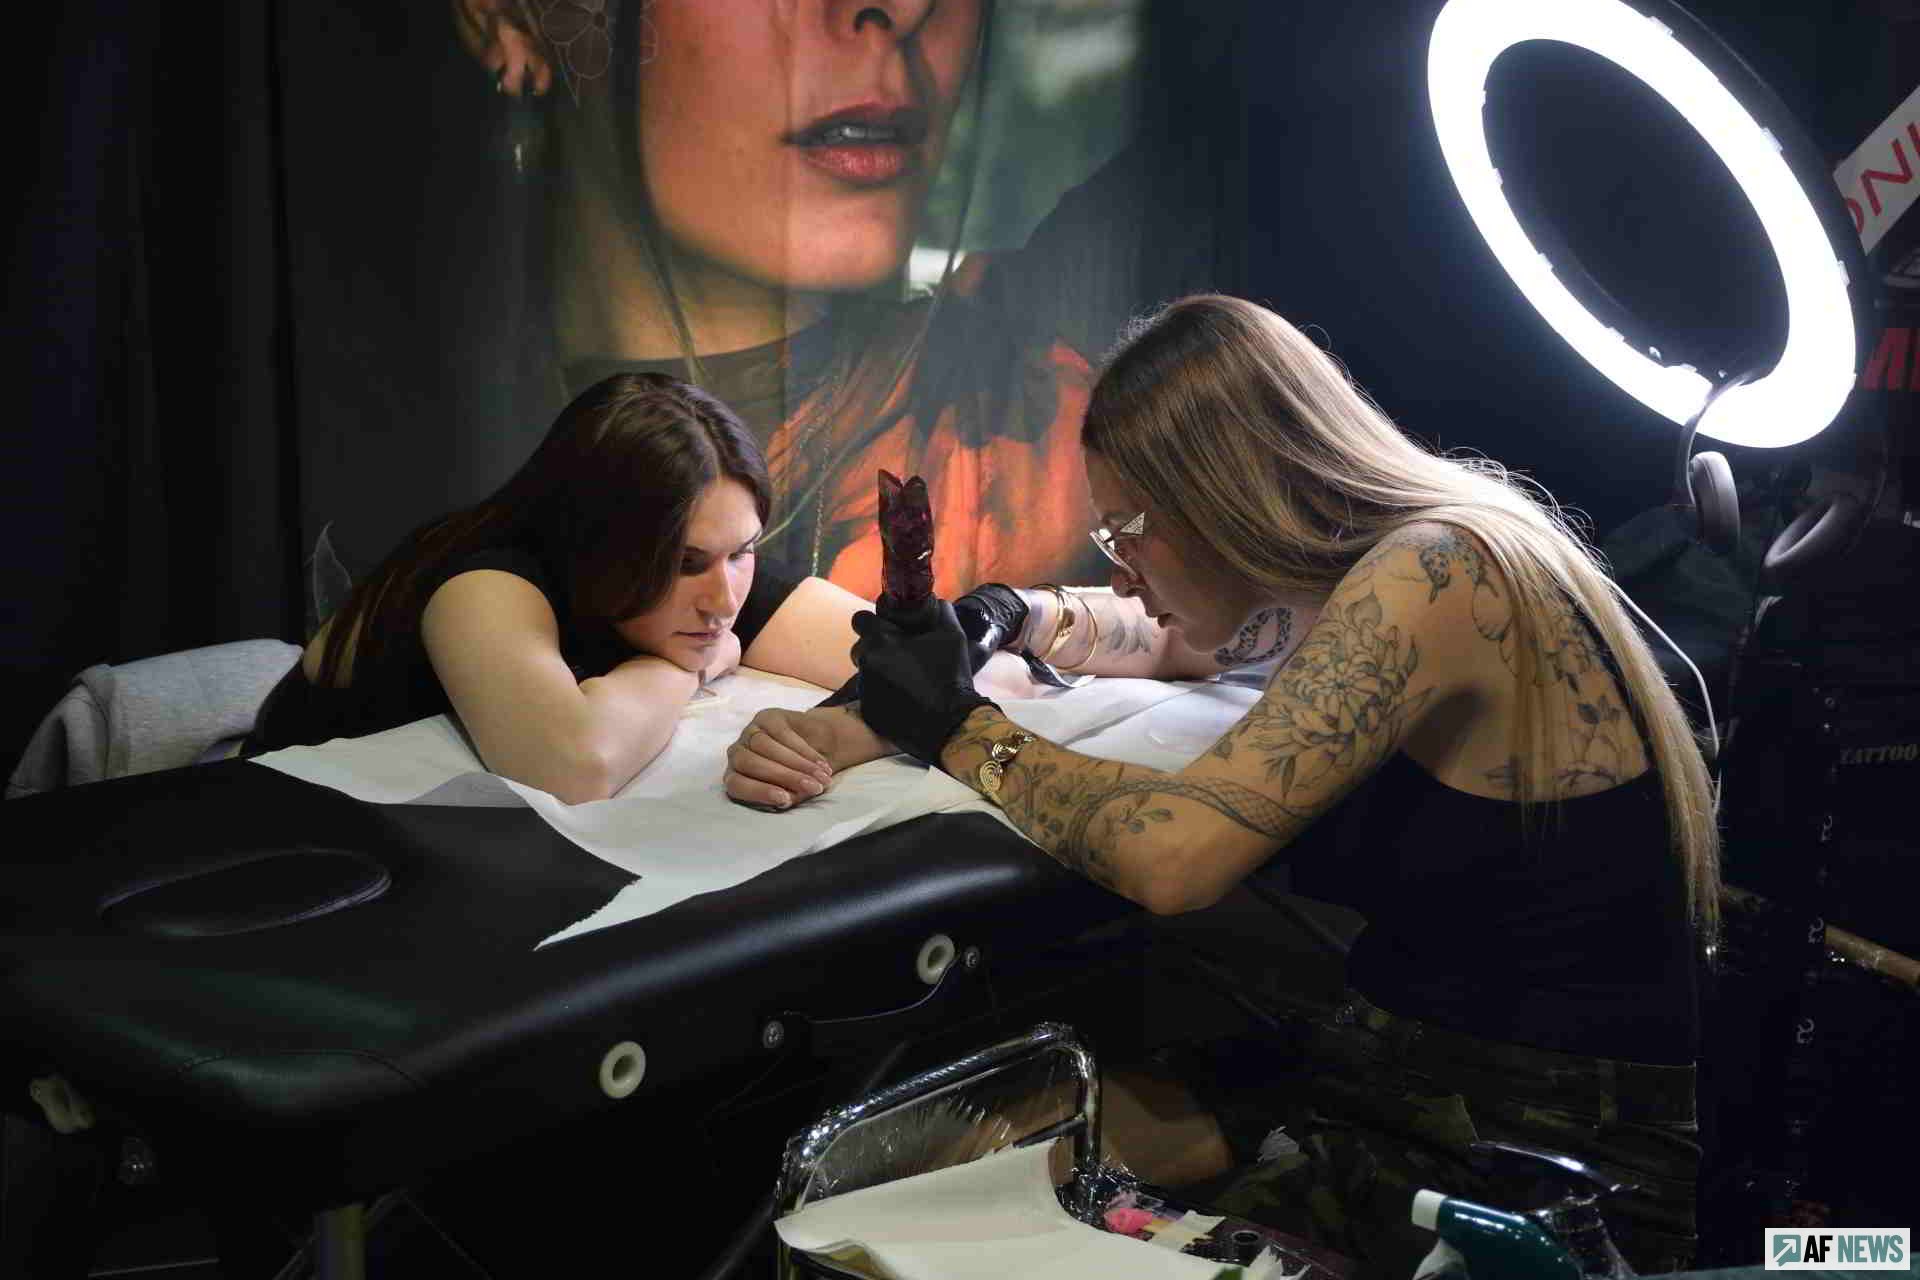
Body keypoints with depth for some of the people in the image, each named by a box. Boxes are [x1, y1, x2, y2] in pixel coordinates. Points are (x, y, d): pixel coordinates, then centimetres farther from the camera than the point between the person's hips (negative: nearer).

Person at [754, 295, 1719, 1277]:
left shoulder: (1439, 571, -21)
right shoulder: (1386, 576, 6)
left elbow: (1174, 853, -30)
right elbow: (1163, 638, 29)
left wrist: (962, 731, -14)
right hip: (1403, 1081, 8)